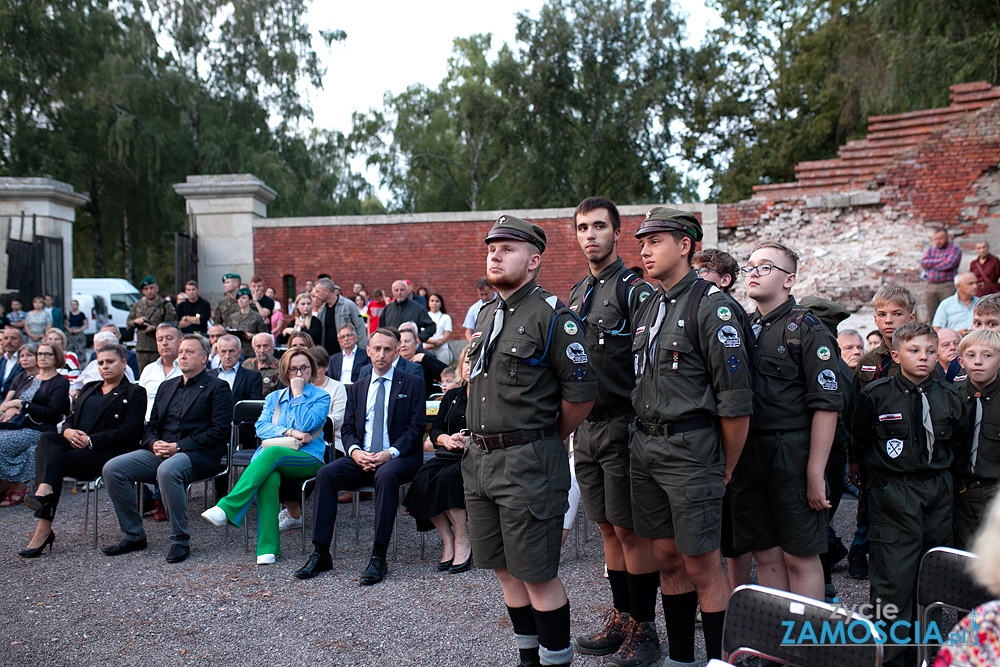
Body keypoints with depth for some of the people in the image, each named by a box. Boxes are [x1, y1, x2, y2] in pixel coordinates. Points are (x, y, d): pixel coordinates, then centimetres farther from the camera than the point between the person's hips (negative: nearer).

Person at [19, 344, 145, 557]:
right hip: (76, 445, 6)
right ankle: (45, 489, -46)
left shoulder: (135, 393, 4)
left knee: (56, 462, -26)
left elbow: (128, 430, -8)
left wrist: (90, 440, -15)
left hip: (108, 452, -6)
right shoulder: (89, 388, 27)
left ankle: (43, 529, -28)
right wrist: (68, 431, -4)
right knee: (47, 439, -26)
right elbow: (71, 418, 21)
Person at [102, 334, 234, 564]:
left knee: (167, 470, -37)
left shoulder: (217, 388, 1)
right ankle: (134, 535, 0)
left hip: (198, 455, -7)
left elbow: (219, 431, -9)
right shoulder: (167, 387, 23)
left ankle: (180, 541, -22)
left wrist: (178, 446, -15)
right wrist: (154, 443, -4)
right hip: (161, 452, 7)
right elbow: (151, 425, 21)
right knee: (112, 468, -12)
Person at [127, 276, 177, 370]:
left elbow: (172, 327, -6)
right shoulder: (137, 305, 16)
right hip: (141, 350, 4)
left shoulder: (166, 306, 2)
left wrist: (154, 328, -16)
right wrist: (135, 321, -3)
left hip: (159, 350, -4)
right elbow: (128, 326, 18)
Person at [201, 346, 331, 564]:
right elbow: (261, 427, 7)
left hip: (307, 459, -3)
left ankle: (226, 509, -43)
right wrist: (289, 432, -8)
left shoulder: (321, 397, 10)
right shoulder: (273, 397, 22)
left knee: (272, 452, -36)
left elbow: (305, 425, -7)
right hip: (272, 462, 3)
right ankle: (268, 547, -36)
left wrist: (298, 394, -2)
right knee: (269, 478, -35)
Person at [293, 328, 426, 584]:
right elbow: (347, 428, 13)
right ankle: (321, 554, -17)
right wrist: (355, 451, -10)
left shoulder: (411, 384, 6)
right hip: (362, 458, 4)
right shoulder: (357, 388, 20)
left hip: (399, 457, -4)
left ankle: (379, 557, -32)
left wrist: (390, 453, -17)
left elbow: (416, 428, -2)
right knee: (325, 474, -22)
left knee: (386, 474, -38)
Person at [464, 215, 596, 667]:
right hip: (480, 457, 8)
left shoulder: (551, 315, -11)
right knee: (505, 568, 16)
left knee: (537, 574, -1)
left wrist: (548, 439, 0)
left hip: (528, 462, -8)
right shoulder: (485, 315, 13)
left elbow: (581, 392, -12)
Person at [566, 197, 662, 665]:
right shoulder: (575, 293, 15)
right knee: (607, 527, 15)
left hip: (623, 426, -7)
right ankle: (620, 618, 27)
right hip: (586, 428, 7)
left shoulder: (635, 289, -8)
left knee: (631, 529, 1)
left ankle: (644, 627, 15)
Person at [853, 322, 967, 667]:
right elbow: (861, 441, 5)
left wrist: (937, 464, 13)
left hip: (937, 492, 4)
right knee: (892, 577, -5)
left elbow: (957, 438, 20)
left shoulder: (949, 397, 4)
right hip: (892, 495, -4)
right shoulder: (876, 395, -7)